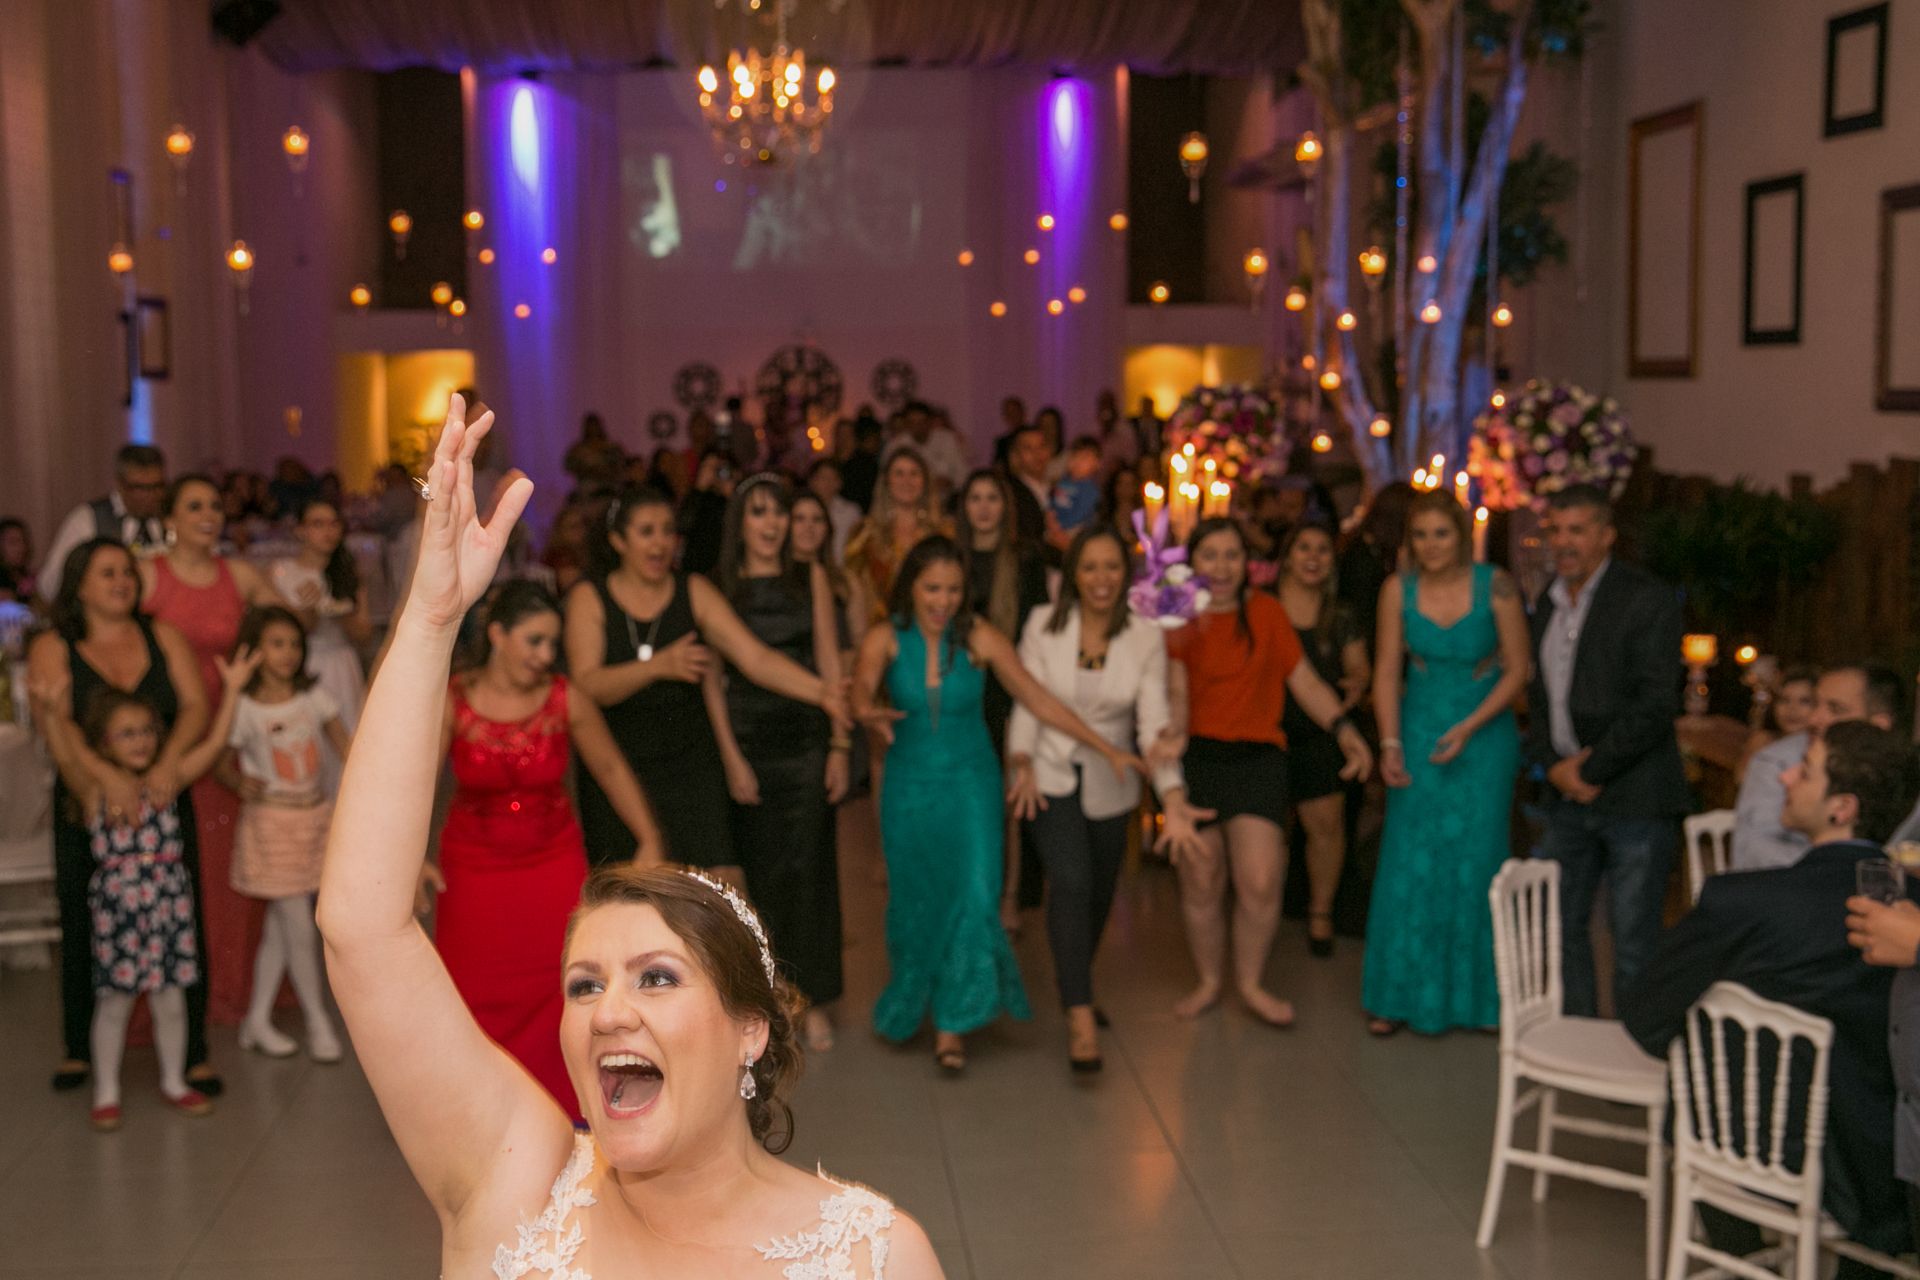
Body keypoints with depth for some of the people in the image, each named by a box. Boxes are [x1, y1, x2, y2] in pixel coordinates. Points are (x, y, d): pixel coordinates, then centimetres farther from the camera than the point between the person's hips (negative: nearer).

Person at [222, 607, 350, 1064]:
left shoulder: (314, 696, 0)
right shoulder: (242, 708, -11)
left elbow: (345, 748, 4)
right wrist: (241, 783, -27)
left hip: (317, 816, 4)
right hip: (272, 824, -4)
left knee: (279, 925, 12)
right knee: (300, 929, -2)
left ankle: (258, 1021, 23)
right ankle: (319, 1021, 14)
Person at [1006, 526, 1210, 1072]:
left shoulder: (1146, 638, -7)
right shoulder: (1043, 625, -8)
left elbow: (1154, 723, -12)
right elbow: (1027, 701, -4)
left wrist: (1173, 797, -24)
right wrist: (1022, 764, -18)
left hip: (1110, 786, 2)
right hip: (1050, 776, -2)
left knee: (1097, 897, 15)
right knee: (1072, 882, -21)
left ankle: (1075, 986, 43)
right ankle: (1081, 1016, -18)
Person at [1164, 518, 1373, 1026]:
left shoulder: (1266, 612, 6)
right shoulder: (1179, 622, 3)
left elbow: (1305, 681, 5)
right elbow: (1176, 696, -3)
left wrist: (1343, 729, -9)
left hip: (1257, 758, 0)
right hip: (1196, 756, 0)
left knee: (1260, 883, -10)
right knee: (1200, 885, 3)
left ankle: (1250, 982, 14)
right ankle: (1208, 981, 26)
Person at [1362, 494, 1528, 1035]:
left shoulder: (1495, 586, -11)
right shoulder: (1398, 589, -4)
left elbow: (1517, 669, -7)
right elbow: (1387, 671, 0)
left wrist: (1468, 728, -15)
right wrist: (1390, 743, -8)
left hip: (1483, 737, -2)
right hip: (1418, 736, 2)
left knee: (1474, 863, 1)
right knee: (1408, 865, 2)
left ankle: (1474, 995, 16)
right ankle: (1401, 996, 13)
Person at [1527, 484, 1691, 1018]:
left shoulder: (1647, 599, -9)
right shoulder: (1548, 604, 13)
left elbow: (1655, 705, -15)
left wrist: (1593, 770, -12)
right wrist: (1554, 765, 1)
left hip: (1633, 795, -6)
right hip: (1569, 795, 7)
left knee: (1633, 941, -1)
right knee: (1559, 926, 11)